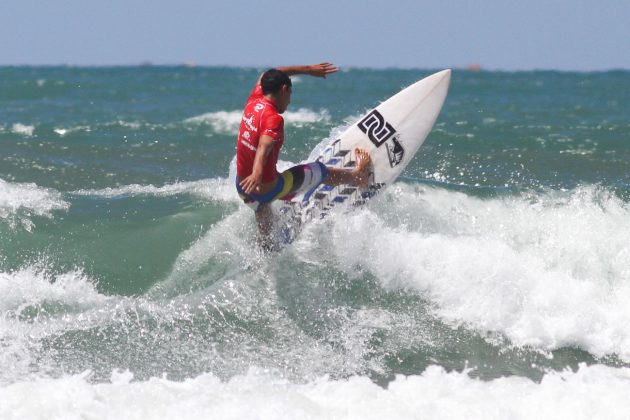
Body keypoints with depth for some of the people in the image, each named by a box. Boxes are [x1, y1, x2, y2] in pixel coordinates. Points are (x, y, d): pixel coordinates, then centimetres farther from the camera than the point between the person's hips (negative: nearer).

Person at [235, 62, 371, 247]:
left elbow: (269, 76, 19)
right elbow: (263, 147, -43)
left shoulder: (254, 100, -1)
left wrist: (308, 69, 26)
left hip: (243, 187, 7)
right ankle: (357, 174, 43)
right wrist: (257, 174, -60)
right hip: (267, 188, -7)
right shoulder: (273, 118, -24)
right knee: (320, 172, 17)